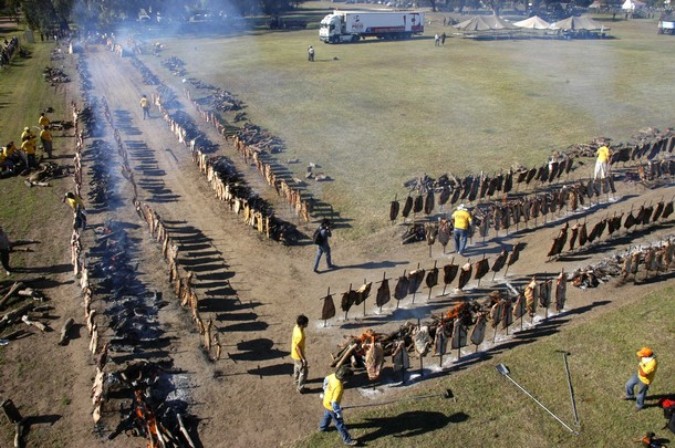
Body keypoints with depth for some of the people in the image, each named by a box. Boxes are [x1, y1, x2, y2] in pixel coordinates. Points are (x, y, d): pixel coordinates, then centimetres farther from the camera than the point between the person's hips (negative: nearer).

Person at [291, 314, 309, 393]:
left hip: (294, 354, 9)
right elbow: (298, 348, -28)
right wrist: (303, 358, -19)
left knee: (297, 368, 31)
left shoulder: (296, 327, -10)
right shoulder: (300, 335, -38)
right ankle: (300, 388, 24)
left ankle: (296, 381, 53)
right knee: (303, 372, 10)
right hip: (298, 355, -9)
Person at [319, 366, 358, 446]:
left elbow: (326, 380, 5)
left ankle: (323, 427, 63)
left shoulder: (333, 375, -19)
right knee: (340, 424, 11)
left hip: (326, 402, 8)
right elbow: (334, 403, -36)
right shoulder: (339, 387, -42)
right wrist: (339, 413, -20)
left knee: (327, 415, 36)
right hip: (331, 406, -8)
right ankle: (347, 440, 28)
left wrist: (326, 391, 21)